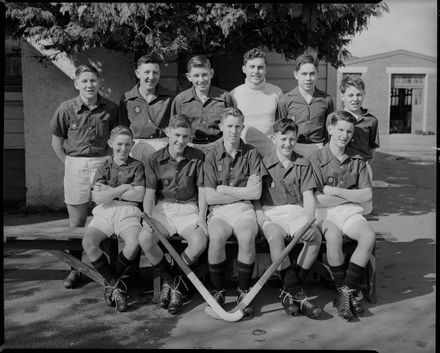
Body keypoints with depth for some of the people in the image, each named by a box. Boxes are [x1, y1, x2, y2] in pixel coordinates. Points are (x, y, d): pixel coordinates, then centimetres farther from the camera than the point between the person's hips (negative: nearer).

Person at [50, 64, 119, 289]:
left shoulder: (110, 108, -1)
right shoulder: (67, 109, -3)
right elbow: (56, 141, 6)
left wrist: (111, 160, 2)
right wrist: (69, 165, 2)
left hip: (103, 162, 0)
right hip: (75, 164, 0)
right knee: (76, 221, 6)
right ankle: (75, 268, 19)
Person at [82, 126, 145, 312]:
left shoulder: (137, 166, 10)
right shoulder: (104, 167, 12)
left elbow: (139, 195, -5)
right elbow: (97, 197, -2)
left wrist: (110, 190, -3)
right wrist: (124, 188, -7)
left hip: (128, 213, -1)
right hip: (104, 212, 2)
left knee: (134, 244, -32)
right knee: (88, 243, -28)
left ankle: (112, 282, -3)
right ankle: (116, 283, -10)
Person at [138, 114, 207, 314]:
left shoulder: (198, 157, 2)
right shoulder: (155, 159, 3)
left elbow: (202, 190, 2)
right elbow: (150, 193, 0)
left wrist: (201, 217, -11)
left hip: (188, 209, -1)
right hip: (163, 208, 1)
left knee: (200, 241, -31)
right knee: (144, 238, -28)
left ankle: (178, 284, -5)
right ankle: (171, 281, -5)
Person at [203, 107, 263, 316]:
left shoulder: (252, 154, 7)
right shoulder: (212, 156, 7)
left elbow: (255, 193, -2)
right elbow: (210, 197, -2)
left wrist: (224, 189, -1)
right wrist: (242, 192, -3)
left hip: (244, 210, 0)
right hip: (219, 211, 0)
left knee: (247, 236, -32)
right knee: (216, 237, -31)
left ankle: (243, 292, -11)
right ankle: (218, 291, -10)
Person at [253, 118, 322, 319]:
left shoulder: (303, 164, 16)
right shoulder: (264, 163, 11)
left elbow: (308, 197, 7)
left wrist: (309, 222, -11)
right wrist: (261, 219, -13)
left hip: (296, 211, 2)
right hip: (270, 212, -2)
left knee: (315, 235, -29)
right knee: (275, 235, -36)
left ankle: (289, 291, -18)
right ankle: (297, 294, -28)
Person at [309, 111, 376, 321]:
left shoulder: (357, 161, 13)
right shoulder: (317, 160, -1)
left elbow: (367, 195, 4)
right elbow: (313, 199, -9)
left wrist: (336, 191, -8)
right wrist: (350, 196, -2)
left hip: (350, 211, 4)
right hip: (325, 212, -3)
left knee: (369, 235, -27)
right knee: (334, 236, -35)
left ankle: (347, 290, -18)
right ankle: (343, 292, -17)